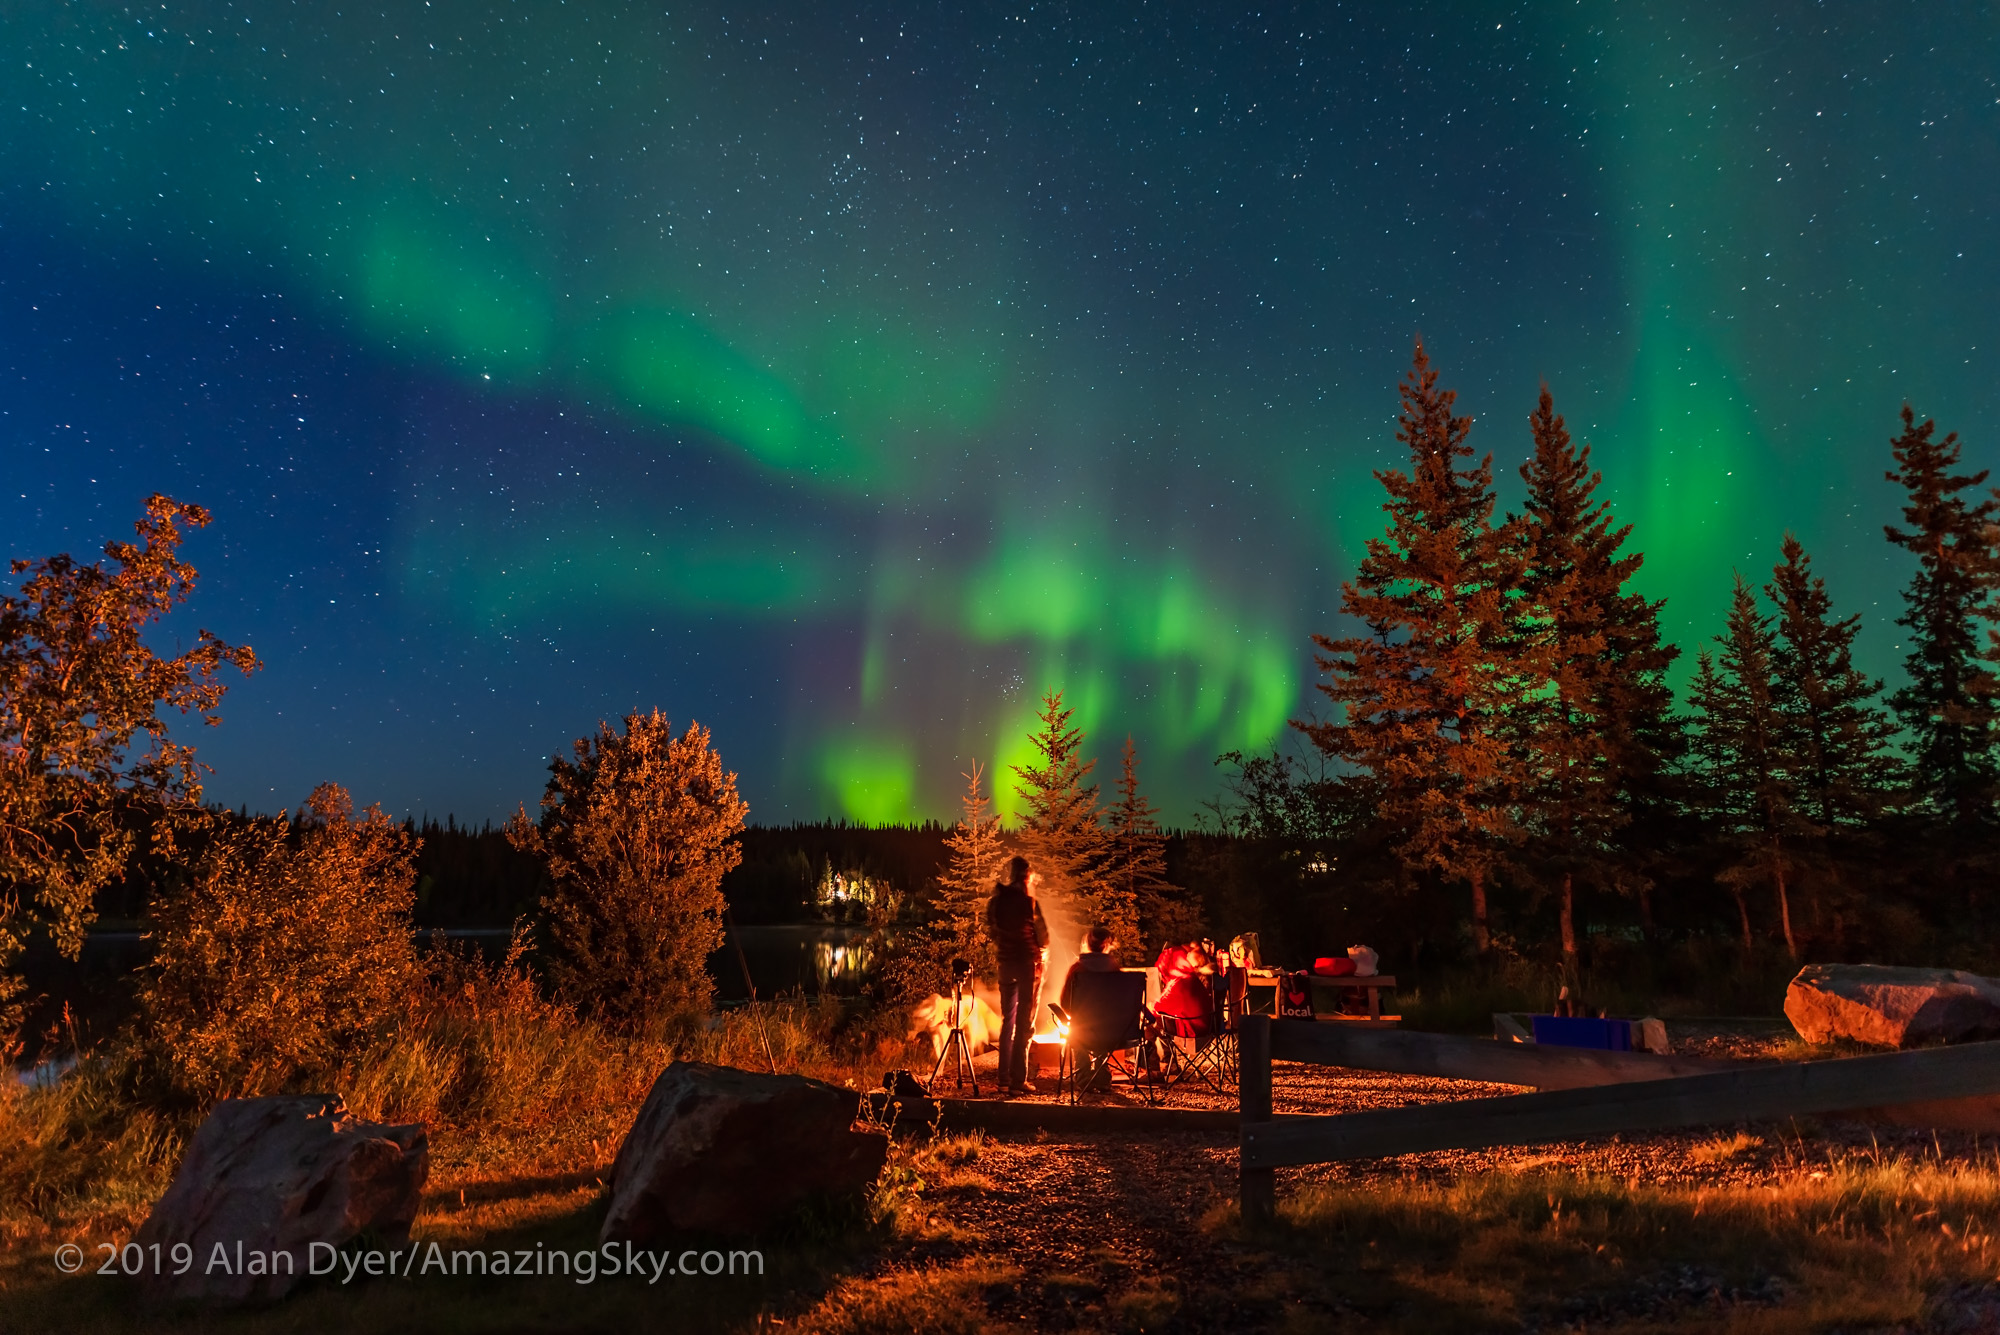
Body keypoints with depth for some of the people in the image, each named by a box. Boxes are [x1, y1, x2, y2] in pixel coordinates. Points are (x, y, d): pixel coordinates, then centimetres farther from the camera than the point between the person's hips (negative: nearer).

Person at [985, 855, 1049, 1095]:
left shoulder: (996, 901, 1)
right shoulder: (1027, 901, -15)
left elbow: (991, 931, 8)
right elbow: (1042, 933, -9)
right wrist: (1041, 955, 9)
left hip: (1005, 961, 5)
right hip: (1027, 962, -5)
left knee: (1007, 1020, 16)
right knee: (1024, 1022, 1)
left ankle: (1004, 1076, 19)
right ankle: (1017, 1080, -1)